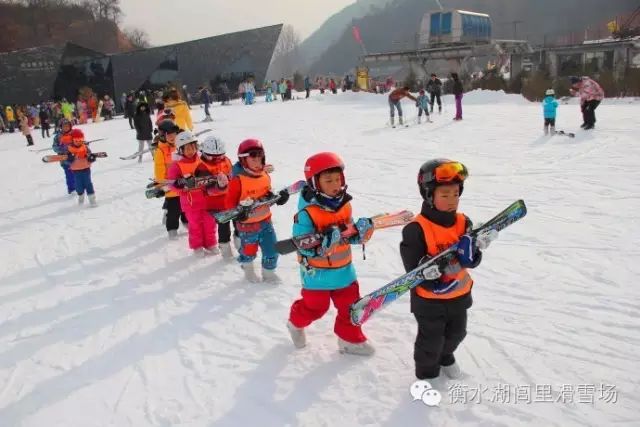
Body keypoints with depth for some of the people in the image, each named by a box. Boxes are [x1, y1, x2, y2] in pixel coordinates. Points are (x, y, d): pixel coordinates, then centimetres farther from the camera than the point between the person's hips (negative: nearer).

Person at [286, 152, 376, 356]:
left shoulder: (344, 204, -2)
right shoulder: (307, 212, -22)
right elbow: (303, 246, -24)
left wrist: (362, 230, -12)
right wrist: (324, 241, -38)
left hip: (344, 270, 6)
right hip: (317, 273, -6)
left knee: (350, 305, 12)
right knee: (315, 307, 11)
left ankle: (350, 339, 34)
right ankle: (296, 323, 42)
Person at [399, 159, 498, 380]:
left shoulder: (463, 222, -7)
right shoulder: (417, 228, -24)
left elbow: (472, 263, -8)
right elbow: (412, 265, -21)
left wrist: (473, 250, -29)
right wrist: (428, 273, -36)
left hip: (459, 295, 6)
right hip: (428, 299, -5)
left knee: (456, 334, 27)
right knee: (431, 341, 11)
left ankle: (445, 357, 57)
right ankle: (426, 374, 38)